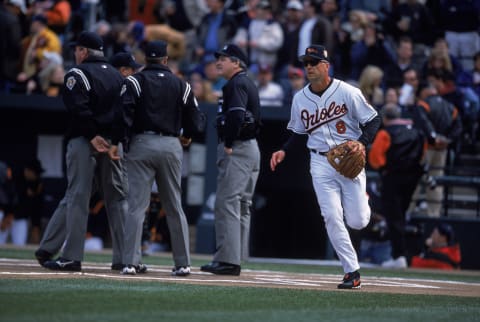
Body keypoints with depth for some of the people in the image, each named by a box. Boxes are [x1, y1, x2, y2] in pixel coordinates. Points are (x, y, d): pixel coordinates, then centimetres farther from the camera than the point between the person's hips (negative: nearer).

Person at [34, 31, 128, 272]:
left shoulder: (78, 74, -2)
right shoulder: (117, 75, 17)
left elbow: (79, 108, -16)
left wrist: (92, 136, -18)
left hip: (84, 141, -5)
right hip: (114, 141, 5)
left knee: (76, 198, -4)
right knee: (118, 199, 7)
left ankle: (71, 256, -7)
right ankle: (124, 257, 3)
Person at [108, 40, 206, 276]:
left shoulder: (134, 82, 1)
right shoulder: (181, 85, 9)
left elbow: (125, 113, -12)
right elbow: (195, 121, 9)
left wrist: (116, 142, -8)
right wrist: (186, 136, 28)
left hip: (142, 143, -2)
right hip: (171, 145, 2)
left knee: (137, 205, -4)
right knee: (174, 207, 10)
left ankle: (131, 262, -10)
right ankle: (183, 263, 9)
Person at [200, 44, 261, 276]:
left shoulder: (236, 84, -11)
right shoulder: (248, 84, 20)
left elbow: (236, 115, -25)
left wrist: (228, 145, -19)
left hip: (237, 149, -11)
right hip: (251, 147, 11)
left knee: (227, 203, -12)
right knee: (242, 205, 12)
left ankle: (228, 259, -16)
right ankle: (235, 259, 16)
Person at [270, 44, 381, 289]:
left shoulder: (347, 92, -9)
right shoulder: (300, 99, 4)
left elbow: (373, 120, -4)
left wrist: (361, 143, -20)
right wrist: (284, 151, 1)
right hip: (321, 163, 3)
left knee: (357, 221, -3)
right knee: (332, 217, -11)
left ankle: (362, 199, 36)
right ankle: (352, 272, -5)